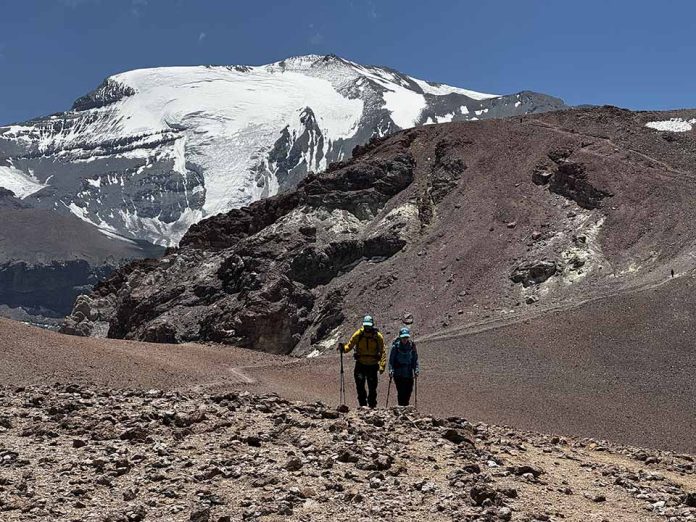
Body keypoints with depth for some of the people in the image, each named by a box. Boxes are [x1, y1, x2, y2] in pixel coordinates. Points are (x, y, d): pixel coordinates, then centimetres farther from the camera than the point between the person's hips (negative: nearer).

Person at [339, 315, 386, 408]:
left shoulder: (378, 336, -6)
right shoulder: (358, 334, -5)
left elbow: (383, 352, -3)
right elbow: (349, 346, 2)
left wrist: (382, 365, -14)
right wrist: (343, 348, -21)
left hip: (373, 365, 0)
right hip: (360, 364, 0)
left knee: (372, 388, 4)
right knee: (360, 384, -13)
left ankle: (372, 406, 19)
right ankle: (363, 405, 0)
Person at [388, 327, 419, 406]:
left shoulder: (412, 346, 4)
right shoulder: (395, 346, -4)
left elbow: (415, 360, 9)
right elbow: (391, 360, -1)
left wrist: (416, 370, -3)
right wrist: (391, 370, -13)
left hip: (409, 374, 3)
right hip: (398, 374, -3)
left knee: (408, 392, 4)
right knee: (401, 392, -10)